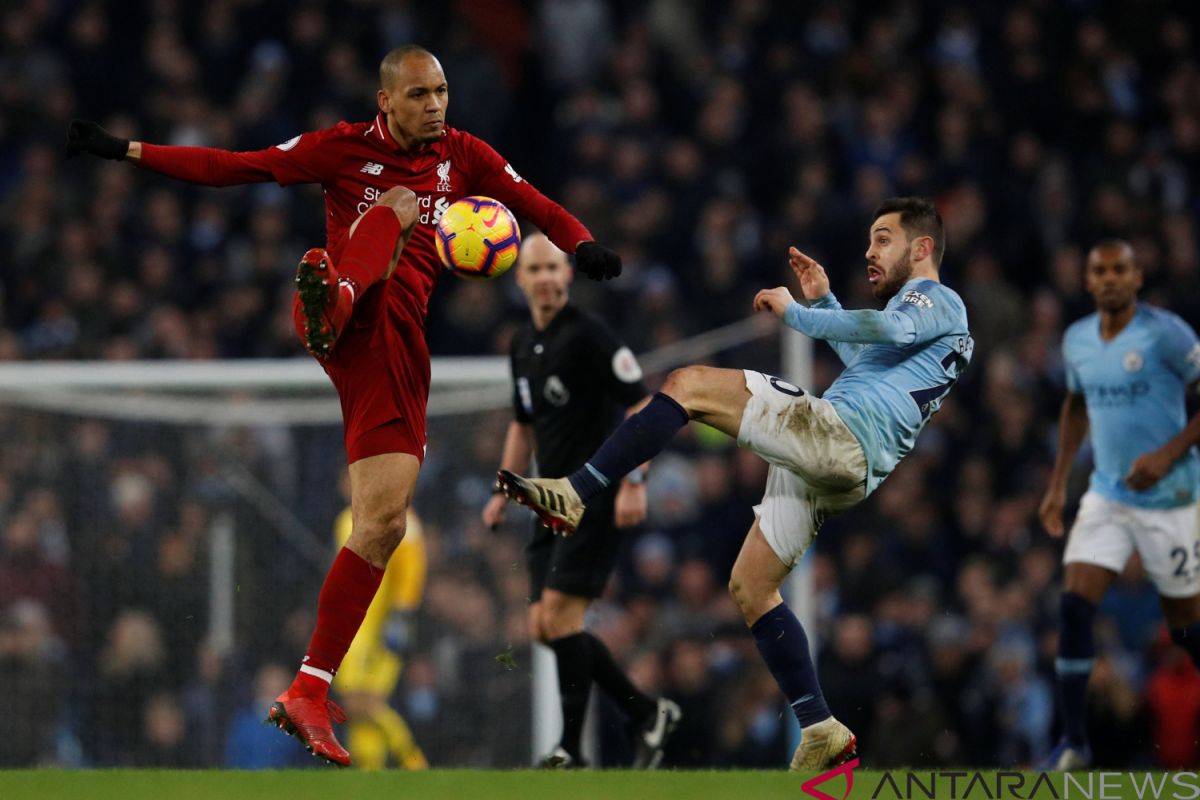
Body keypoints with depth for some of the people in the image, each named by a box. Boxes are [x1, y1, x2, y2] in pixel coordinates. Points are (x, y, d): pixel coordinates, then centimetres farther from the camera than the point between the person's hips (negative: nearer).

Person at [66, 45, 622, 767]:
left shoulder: (463, 155, 16)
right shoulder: (345, 148, 7)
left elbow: (534, 205, 13)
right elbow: (234, 167, 6)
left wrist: (582, 246, -9)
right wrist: (126, 151, 0)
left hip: (399, 341, 3)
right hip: (357, 316, -3)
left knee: (384, 523, -5)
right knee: (397, 205, -29)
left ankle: (309, 694, 0)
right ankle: (330, 300, -66)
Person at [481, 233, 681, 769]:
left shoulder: (589, 336, -11)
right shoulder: (523, 345, 13)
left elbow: (642, 407, -14)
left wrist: (634, 482, -23)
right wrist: (503, 492, 19)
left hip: (596, 499, -8)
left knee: (560, 618, -14)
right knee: (543, 628, 4)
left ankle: (571, 749, -7)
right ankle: (648, 713, 15)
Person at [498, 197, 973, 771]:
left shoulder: (938, 301, 2)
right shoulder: (915, 311, 32)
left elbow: (891, 329, -22)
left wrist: (794, 313, -13)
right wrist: (823, 300, 36)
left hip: (841, 434, -11)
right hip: (830, 469, 11)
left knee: (688, 385, -17)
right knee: (750, 588, 11)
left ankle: (573, 496, -24)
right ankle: (823, 735, 9)